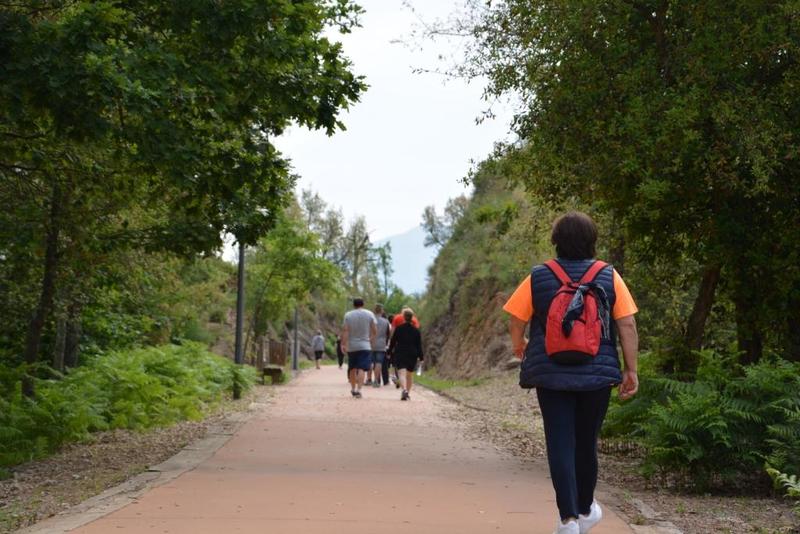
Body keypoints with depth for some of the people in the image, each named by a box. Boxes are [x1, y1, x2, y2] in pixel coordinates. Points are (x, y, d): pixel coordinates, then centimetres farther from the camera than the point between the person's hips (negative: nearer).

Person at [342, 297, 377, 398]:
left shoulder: (348, 315, 1)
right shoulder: (369, 314, 0)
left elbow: (345, 330, -7)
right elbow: (374, 331, -1)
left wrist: (343, 344, -8)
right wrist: (370, 339, 14)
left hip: (351, 346, 2)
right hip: (365, 346, -2)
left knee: (352, 368, 16)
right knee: (362, 368, -8)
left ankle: (353, 388, 26)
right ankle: (358, 389, -21)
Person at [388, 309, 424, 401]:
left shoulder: (398, 329, -3)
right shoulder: (416, 330, 1)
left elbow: (393, 341, 2)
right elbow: (419, 345, 2)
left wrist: (389, 352, 12)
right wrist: (420, 357, 5)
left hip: (400, 354, -2)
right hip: (412, 355, 2)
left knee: (402, 373, -11)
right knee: (410, 374, 16)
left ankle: (404, 390, -34)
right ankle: (408, 393, 22)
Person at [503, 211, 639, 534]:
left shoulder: (538, 277, -1)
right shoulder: (609, 277, -1)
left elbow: (516, 322, 4)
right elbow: (627, 326, -5)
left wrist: (519, 347, 24)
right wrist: (631, 370, 2)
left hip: (551, 375, -1)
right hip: (597, 375, 1)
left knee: (560, 444, 0)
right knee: (586, 443, 15)